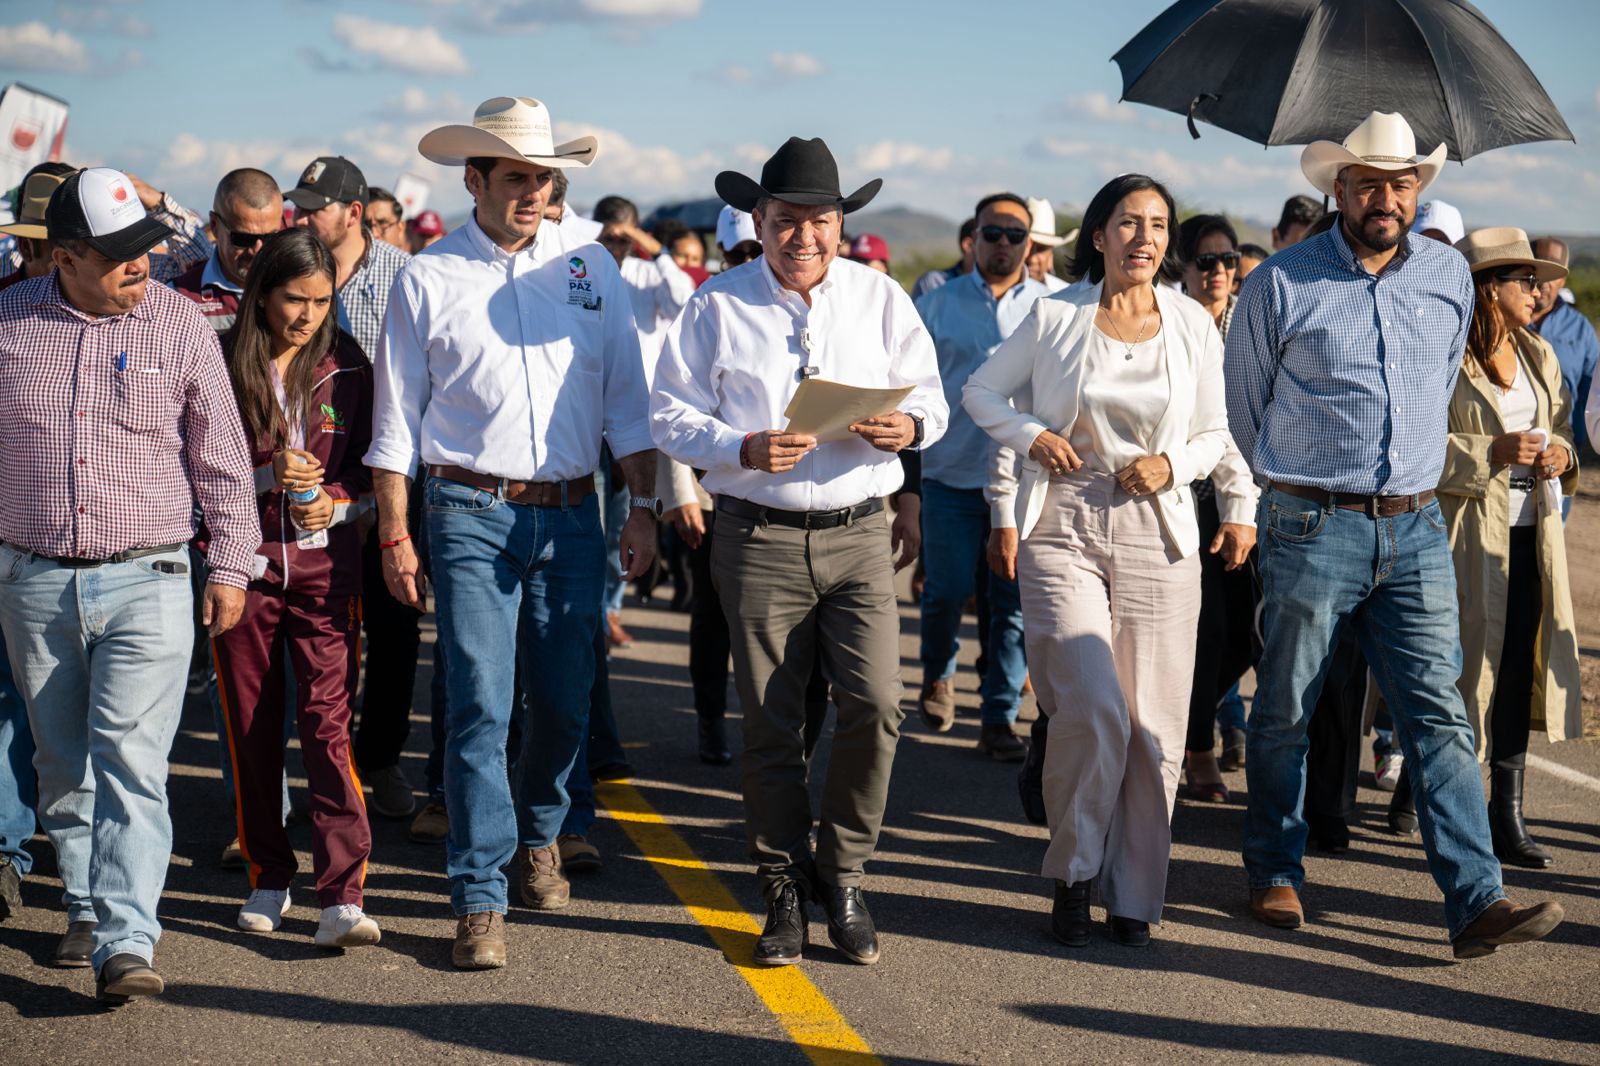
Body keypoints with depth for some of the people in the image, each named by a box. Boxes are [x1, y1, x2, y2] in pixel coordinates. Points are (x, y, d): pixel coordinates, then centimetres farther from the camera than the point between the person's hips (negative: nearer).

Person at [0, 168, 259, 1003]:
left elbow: (221, 458, 5)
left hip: (146, 581, -2)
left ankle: (126, 944, -13)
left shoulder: (179, 325, -1)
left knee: (131, 761, -11)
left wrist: (230, 564, 3)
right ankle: (88, 908, 29)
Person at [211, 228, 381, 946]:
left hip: (325, 561, -1)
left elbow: (371, 468, 11)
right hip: (242, 561, 1)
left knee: (327, 722, -9)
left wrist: (335, 503, -9)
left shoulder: (346, 367, 5)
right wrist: (268, 475, -14)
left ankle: (342, 896, -12)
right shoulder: (221, 366, 1)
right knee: (252, 725, 7)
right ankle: (268, 878, 22)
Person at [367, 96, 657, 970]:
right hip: (472, 513, -3)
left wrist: (643, 506, 4)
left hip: (570, 513, 3)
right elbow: (396, 418, 3)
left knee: (565, 699, 10)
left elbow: (626, 399, 10)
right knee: (479, 707, -8)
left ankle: (538, 836, 35)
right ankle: (479, 897, -3)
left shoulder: (589, 268, 8)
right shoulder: (427, 279, 1)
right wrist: (394, 534, -1)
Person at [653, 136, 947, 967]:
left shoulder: (879, 296, 9)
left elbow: (930, 394, 11)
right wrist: (745, 450, -17)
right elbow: (672, 415, 1)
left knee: (875, 704, -11)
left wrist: (908, 427, -13)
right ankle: (785, 890, 18)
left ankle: (841, 874, 10)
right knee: (770, 723, 3)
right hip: (759, 537, -1)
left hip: (858, 532, 1)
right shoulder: (717, 305, 3)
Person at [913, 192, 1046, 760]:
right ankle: (938, 676, 33)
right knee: (947, 589, 4)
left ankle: (999, 718, 9)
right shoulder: (936, 304, 7)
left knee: (1016, 600, 0)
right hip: (952, 471, 0)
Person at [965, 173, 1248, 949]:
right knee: (1093, 711, -15)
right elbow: (980, 391, 13)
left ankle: (1133, 895, 16)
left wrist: (1172, 463, -7)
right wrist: (1032, 435, -5)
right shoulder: (1054, 317, 3)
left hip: (1157, 535, 2)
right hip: (1062, 529, -2)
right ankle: (1074, 873, 7)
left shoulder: (1192, 325, 7)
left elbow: (1216, 434, 14)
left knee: (1151, 728, 1)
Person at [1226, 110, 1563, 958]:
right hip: (1312, 529, -3)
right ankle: (1275, 874, 25)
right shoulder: (1281, 284, -4)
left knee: (1438, 714, -4)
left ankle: (1477, 901, -7)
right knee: (1286, 712, 7)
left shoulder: (1449, 277, 9)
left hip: (1416, 530, 3)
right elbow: (1242, 404, 8)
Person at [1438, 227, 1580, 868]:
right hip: (1468, 535, -6)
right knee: (1465, 670, -2)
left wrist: (1559, 456, 3)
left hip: (1531, 533, 6)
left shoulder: (1539, 355, 15)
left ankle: (1506, 816, 12)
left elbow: (1561, 431, 24)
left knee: (1519, 672, 6)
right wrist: (1493, 452, -19)